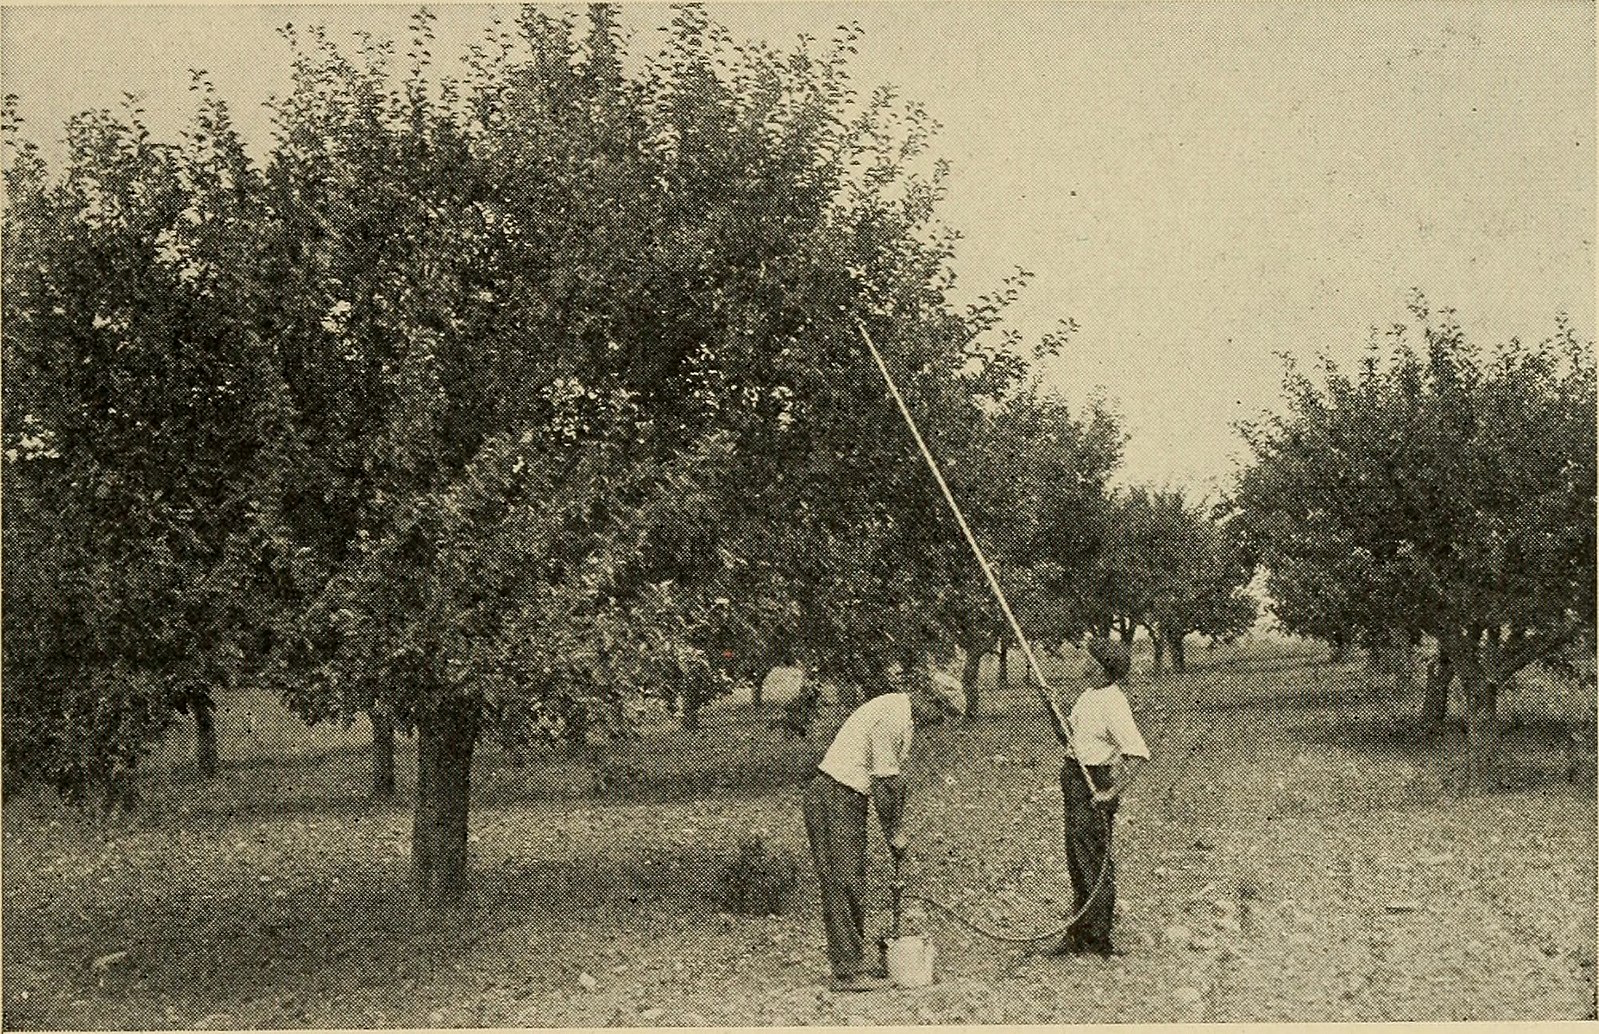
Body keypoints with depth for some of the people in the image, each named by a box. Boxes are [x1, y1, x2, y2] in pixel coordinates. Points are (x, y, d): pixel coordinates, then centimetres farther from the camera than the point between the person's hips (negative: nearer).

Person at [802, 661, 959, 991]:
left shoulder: (902, 714, 14)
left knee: (851, 883, 12)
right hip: (835, 799, -10)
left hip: (847, 801, 10)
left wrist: (896, 829, 14)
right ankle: (848, 971, -5)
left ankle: (854, 961, 18)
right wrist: (895, 833, -9)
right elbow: (885, 780, -19)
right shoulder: (894, 714, -18)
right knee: (842, 884, -8)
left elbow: (892, 777, 18)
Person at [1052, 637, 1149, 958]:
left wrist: (1112, 791, -28)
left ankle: (1098, 940, 2)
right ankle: (1081, 930, 26)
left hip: (1093, 784, -10)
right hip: (1075, 777, 10)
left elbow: (1137, 752, -28)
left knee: (1094, 861, -5)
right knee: (1077, 859, 15)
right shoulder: (1090, 695, 11)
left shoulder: (1113, 703, -20)